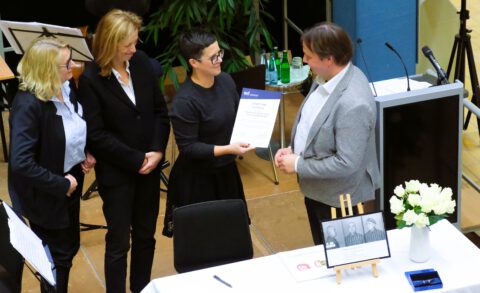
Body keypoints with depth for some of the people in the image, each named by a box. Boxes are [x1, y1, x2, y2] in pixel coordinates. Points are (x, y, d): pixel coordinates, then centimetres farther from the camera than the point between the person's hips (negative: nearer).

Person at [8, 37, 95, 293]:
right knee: (56, 256, 13)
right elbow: (21, 163, -33)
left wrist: (86, 154, -3)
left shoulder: (67, 86, -8)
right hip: (45, 194, -7)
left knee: (70, 246, 24)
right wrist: (60, 185, -25)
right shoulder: (28, 104, -31)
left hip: (71, 180, 7)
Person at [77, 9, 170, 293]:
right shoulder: (91, 79, -15)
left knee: (145, 235, 16)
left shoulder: (142, 62, -2)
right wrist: (136, 159, -16)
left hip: (150, 167, 5)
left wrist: (157, 151, -10)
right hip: (116, 172, -5)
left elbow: (160, 111, 3)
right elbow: (96, 135, -15)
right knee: (119, 242, 5)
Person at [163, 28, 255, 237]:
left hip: (226, 172, 7)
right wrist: (227, 149, -29)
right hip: (196, 181, -7)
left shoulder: (225, 80, -3)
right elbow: (188, 147, -21)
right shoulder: (185, 101, -24)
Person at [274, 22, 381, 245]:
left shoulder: (353, 104, -33)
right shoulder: (329, 77, -4)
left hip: (338, 200, -9)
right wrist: (293, 150, -2)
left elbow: (346, 163, -30)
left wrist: (298, 165, -21)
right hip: (316, 190, 9)